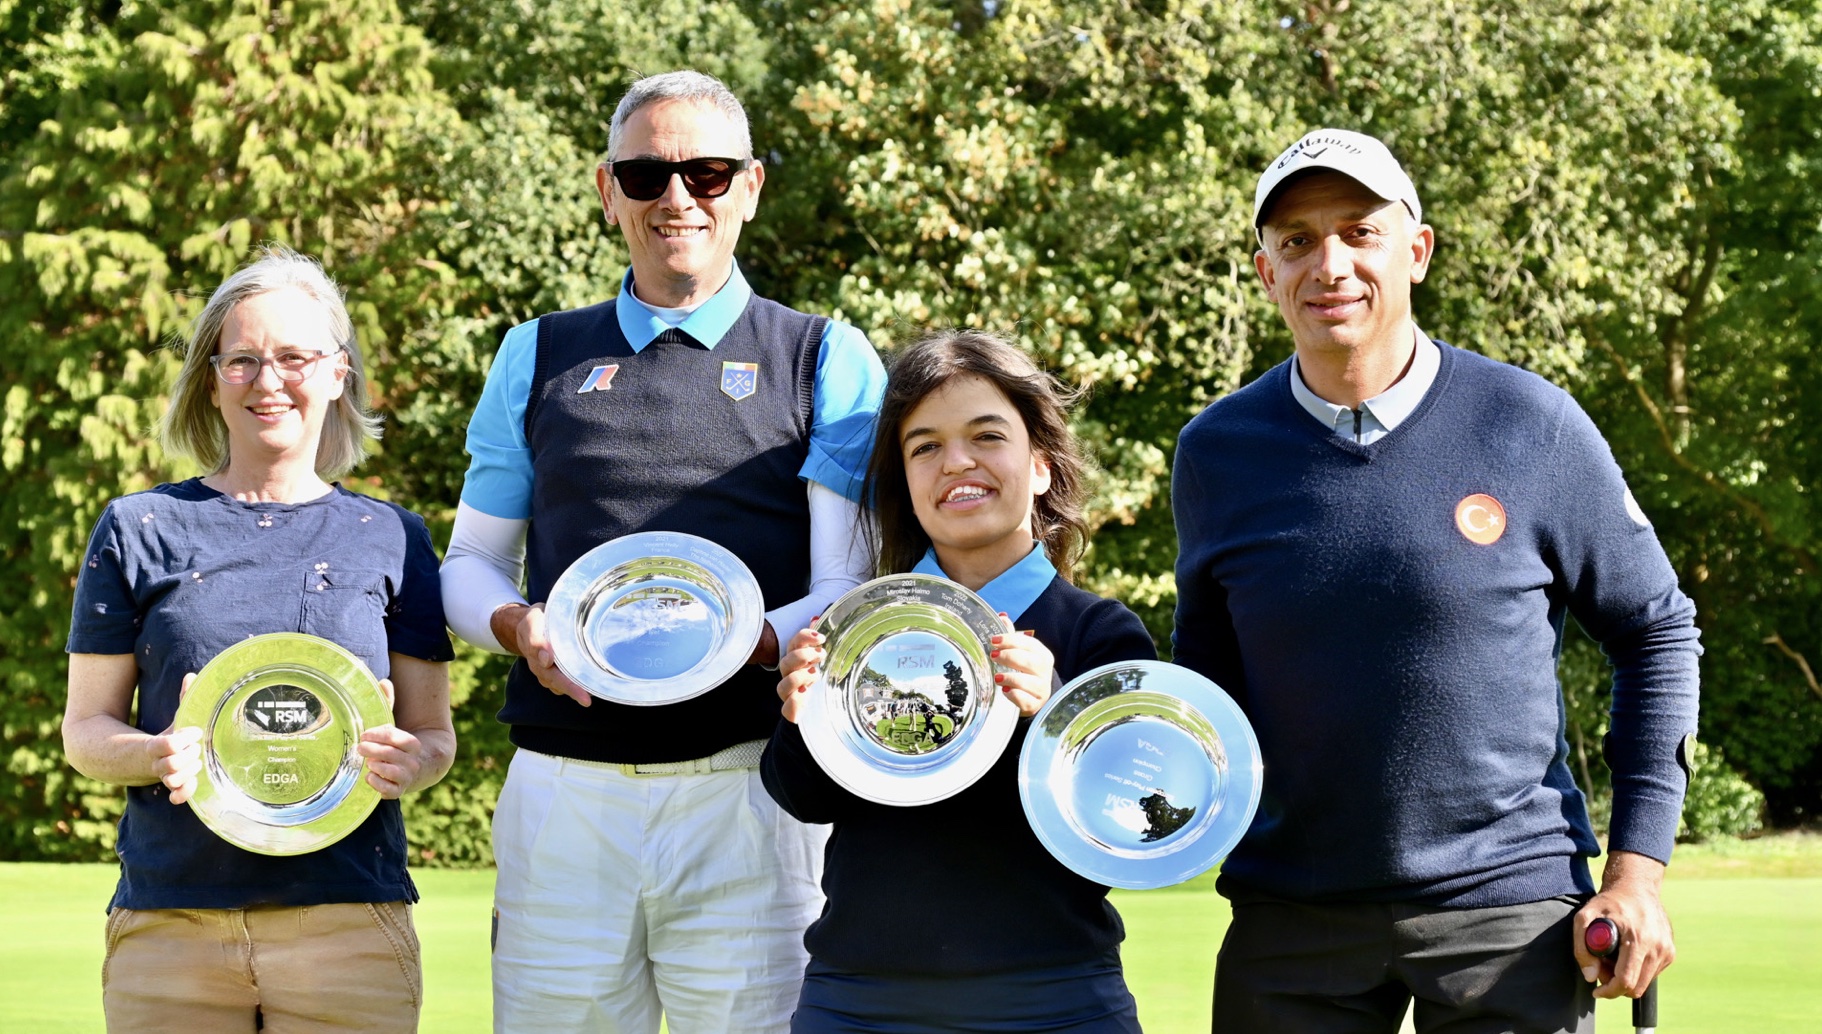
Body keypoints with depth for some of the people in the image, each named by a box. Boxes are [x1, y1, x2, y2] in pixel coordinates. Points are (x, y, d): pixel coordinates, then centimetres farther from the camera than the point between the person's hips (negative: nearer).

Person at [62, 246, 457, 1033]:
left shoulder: (390, 540, 11)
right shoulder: (139, 531, 8)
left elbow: (435, 732, 11)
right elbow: (85, 729, 8)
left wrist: (411, 760, -12)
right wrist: (159, 754, -14)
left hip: (349, 927, 0)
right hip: (168, 927, 0)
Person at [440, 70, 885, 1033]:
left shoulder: (826, 362, 9)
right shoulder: (538, 358, 17)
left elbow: (850, 592, 1)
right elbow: (470, 563, 18)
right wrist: (520, 625, -5)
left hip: (748, 787, -2)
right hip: (563, 796, 2)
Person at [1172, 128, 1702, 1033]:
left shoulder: (1532, 426, -4)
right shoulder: (1216, 451, 2)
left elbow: (1656, 634, 4)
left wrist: (1636, 866, -2)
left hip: (1508, 906, -2)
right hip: (1290, 917, 2)